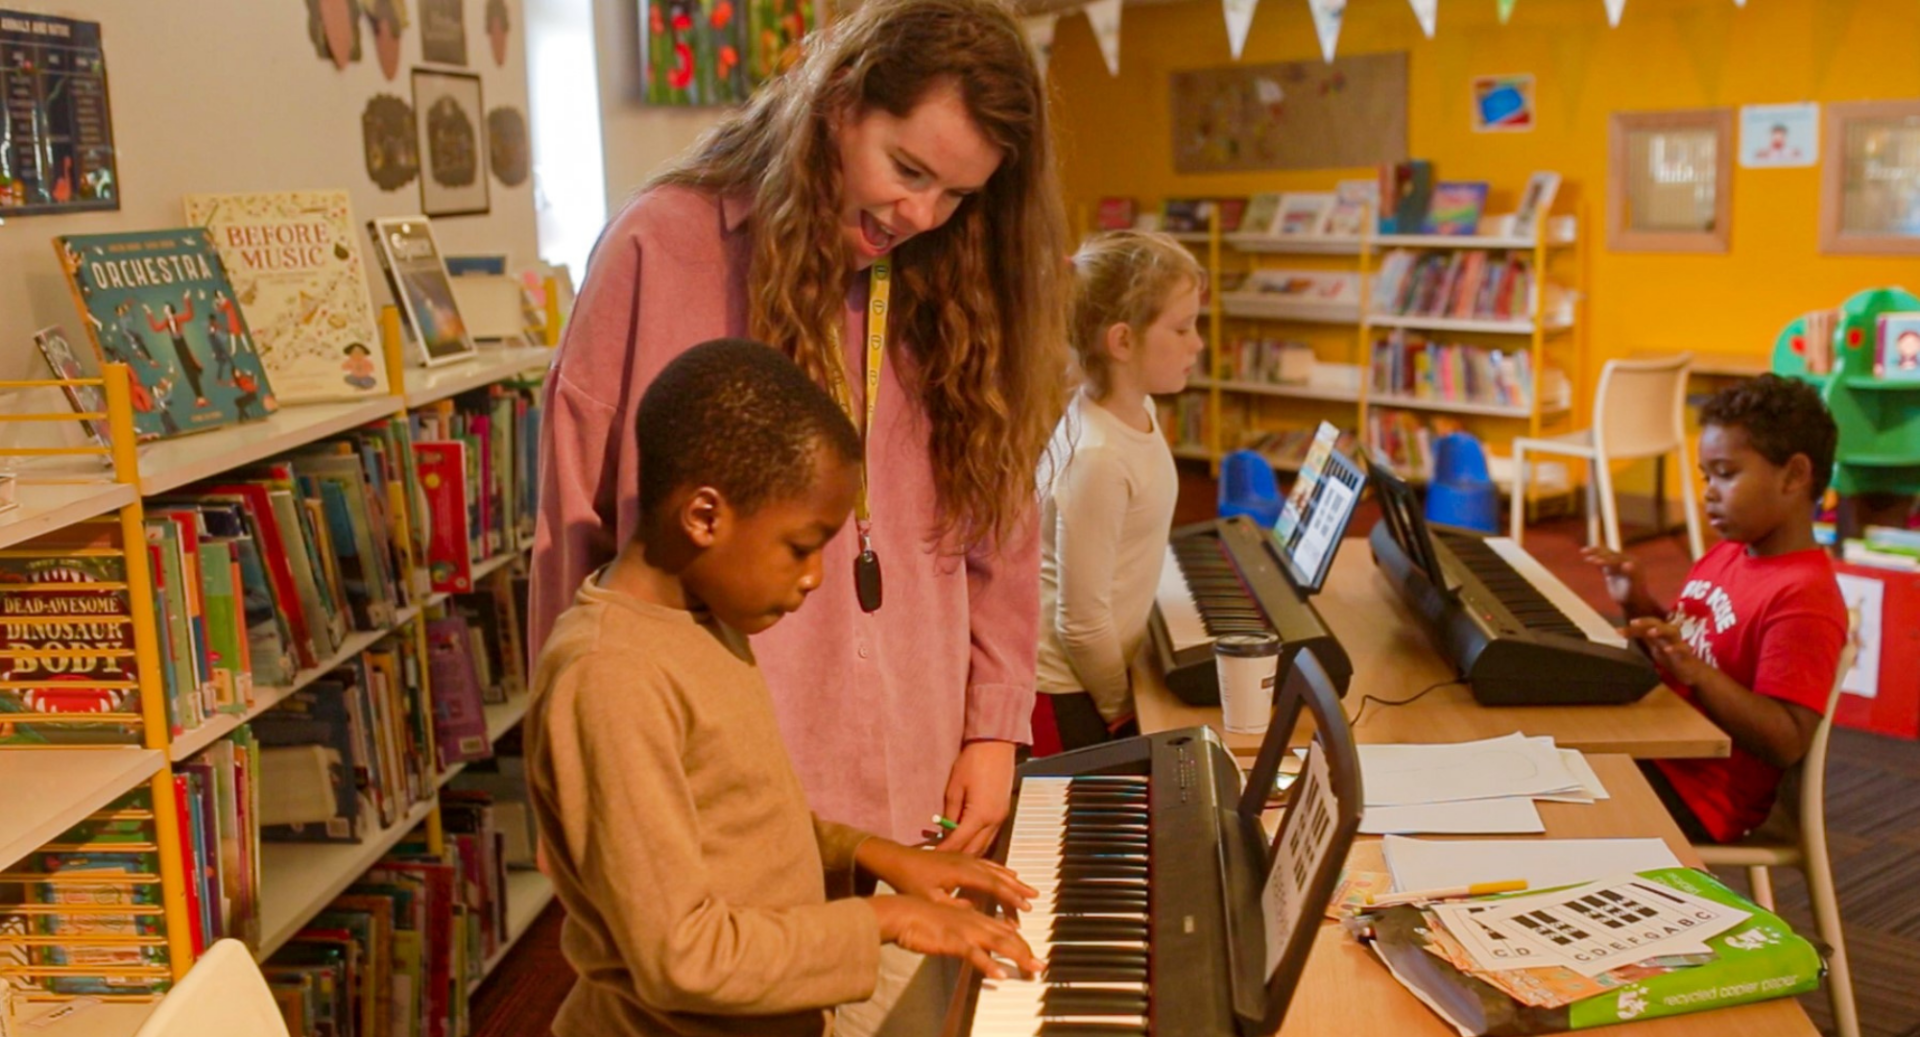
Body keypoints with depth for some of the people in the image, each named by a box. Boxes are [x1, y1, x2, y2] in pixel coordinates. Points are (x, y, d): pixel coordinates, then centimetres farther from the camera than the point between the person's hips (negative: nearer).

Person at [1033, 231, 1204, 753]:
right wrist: (1121, 712, -8)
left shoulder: (1137, 411, 0)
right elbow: (1081, 622, -22)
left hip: (1099, 669, 8)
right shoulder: (1098, 460, -27)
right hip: (1063, 695, -8)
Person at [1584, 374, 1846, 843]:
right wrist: (1639, 605, 1)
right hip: (1653, 745, 9)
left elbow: (1786, 744, -24)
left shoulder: (1804, 598, -19)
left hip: (1697, 796, -9)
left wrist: (1695, 671, -34)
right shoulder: (1726, 556, 7)